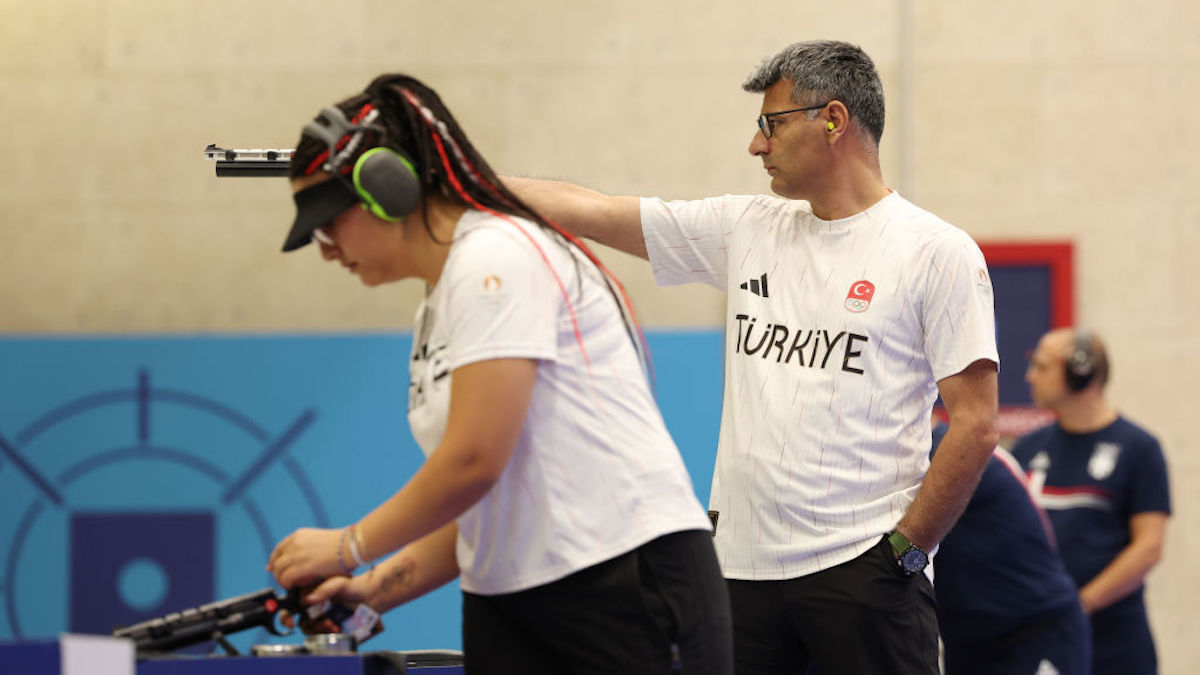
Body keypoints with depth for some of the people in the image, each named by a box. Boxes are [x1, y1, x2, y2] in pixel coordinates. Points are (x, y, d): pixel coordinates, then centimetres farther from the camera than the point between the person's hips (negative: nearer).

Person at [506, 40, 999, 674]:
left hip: (862, 568, -5)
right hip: (741, 564, 5)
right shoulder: (747, 229, 13)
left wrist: (904, 549, -10)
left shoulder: (939, 253, -3)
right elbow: (584, 209, 14)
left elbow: (975, 427, -7)